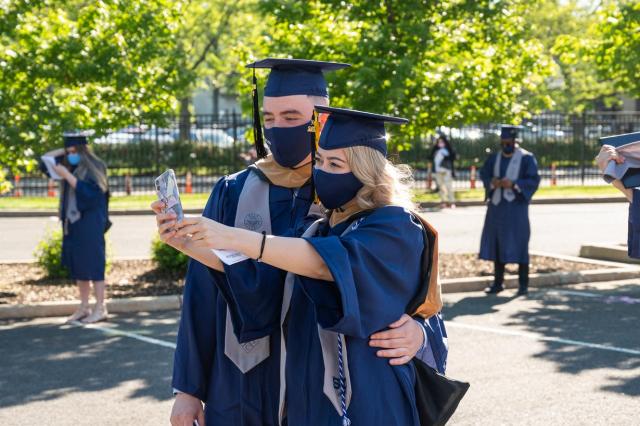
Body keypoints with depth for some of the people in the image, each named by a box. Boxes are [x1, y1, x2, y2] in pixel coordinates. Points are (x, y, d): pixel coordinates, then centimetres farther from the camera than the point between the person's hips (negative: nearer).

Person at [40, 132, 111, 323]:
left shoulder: (94, 167, -9)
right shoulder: (70, 165, 10)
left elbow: (88, 191, -21)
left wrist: (66, 176, -22)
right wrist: (64, 150, 5)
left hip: (90, 223, -7)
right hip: (73, 222, 7)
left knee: (92, 263, -7)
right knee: (78, 264, 8)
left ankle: (100, 308, -2)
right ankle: (84, 307, 14)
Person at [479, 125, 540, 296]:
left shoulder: (526, 158, -4)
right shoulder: (494, 158, 10)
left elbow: (534, 180, -10)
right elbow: (483, 174, 7)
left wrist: (513, 184, -24)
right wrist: (492, 182, -15)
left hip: (516, 207, -5)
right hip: (497, 205, 5)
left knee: (519, 244, -3)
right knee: (497, 243, 6)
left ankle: (523, 284, 5)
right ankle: (498, 282, 14)